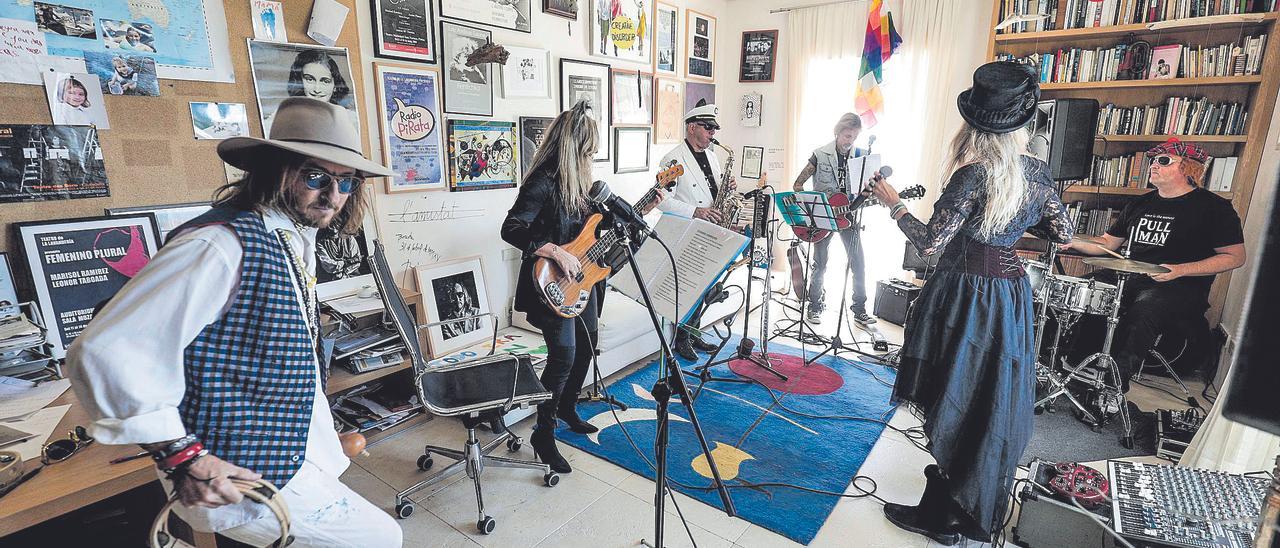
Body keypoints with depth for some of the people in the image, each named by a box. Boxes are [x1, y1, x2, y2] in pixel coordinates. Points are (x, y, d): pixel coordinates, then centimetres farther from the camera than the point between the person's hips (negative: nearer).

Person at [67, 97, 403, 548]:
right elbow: (106, 354, -29)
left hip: (289, 452, 9)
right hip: (235, 478, -9)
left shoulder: (295, 239, 4)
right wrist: (185, 460, -24)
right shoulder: (222, 244, -25)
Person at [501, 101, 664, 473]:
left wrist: (643, 209, 12)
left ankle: (567, 407, 41)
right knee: (564, 354, -15)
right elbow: (511, 229, -27)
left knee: (587, 345, 18)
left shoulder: (578, 179, 8)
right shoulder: (542, 181, -19)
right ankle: (543, 435, 3)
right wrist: (557, 253, -31)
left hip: (582, 276, 10)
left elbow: (603, 220, 18)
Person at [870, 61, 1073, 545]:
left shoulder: (974, 174, -19)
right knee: (992, 403, 20)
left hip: (966, 296, -7)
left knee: (955, 403, 4)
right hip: (1010, 293, 7)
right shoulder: (1037, 171, 2)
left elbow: (929, 243, -20)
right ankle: (973, 502, 41)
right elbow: (1062, 233, 12)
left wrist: (893, 204, -7)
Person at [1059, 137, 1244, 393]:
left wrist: (1180, 270, -17)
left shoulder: (1213, 207, -1)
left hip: (1181, 287, -6)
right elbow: (1108, 242, 20)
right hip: (1129, 277, 6)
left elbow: (1235, 257, -3)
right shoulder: (1141, 204, 17)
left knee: (1141, 314, -35)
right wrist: (1075, 243, -1)